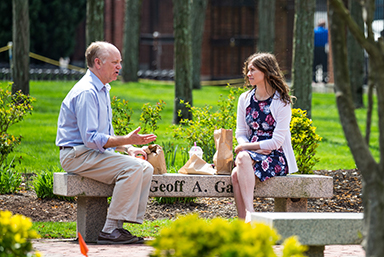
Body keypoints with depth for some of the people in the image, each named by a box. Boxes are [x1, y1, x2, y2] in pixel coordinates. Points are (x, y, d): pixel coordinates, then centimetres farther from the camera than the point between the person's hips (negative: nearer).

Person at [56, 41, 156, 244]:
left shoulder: (102, 90, 18)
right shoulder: (86, 92, -17)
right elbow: (91, 139, -23)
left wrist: (128, 147, 7)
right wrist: (126, 140, -25)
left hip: (96, 152, 10)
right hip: (78, 154, -10)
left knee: (145, 168, -4)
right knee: (131, 168, -25)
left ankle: (118, 226, -9)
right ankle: (110, 231, -24)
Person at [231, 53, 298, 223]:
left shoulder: (281, 103, -5)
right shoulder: (245, 99, 12)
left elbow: (277, 141, -10)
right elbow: (240, 133, 13)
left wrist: (244, 147, -9)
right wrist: (256, 148, -8)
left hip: (275, 158, -5)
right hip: (252, 156, 5)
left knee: (242, 158, -34)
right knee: (236, 175, -30)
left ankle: (249, 213, -41)